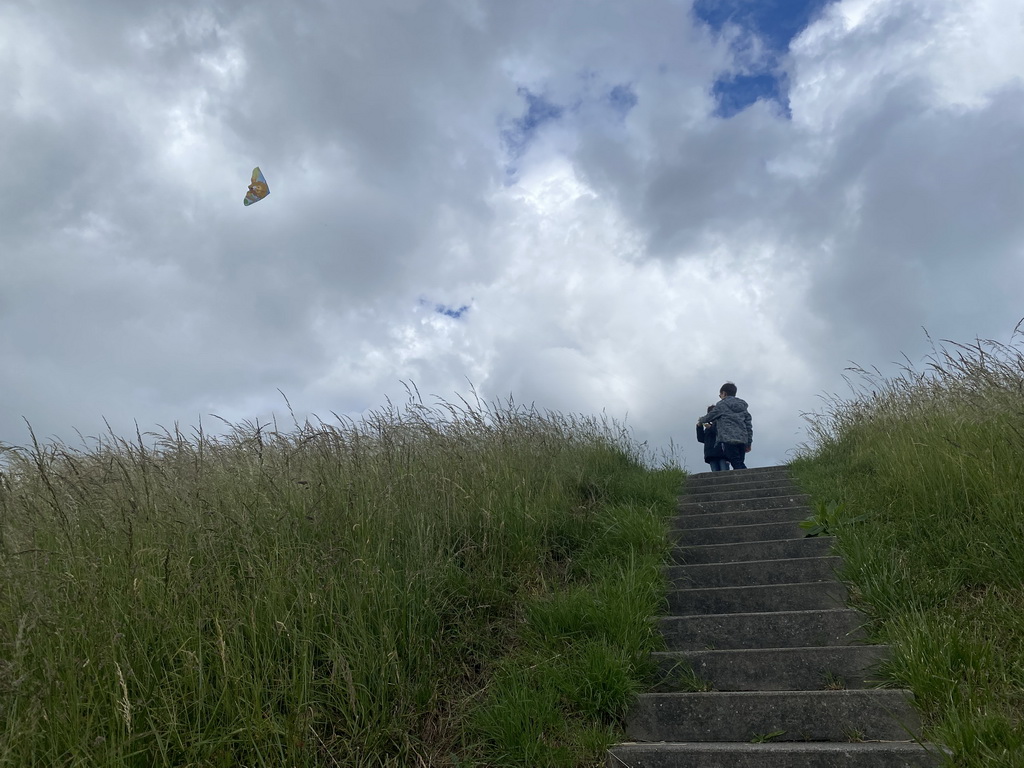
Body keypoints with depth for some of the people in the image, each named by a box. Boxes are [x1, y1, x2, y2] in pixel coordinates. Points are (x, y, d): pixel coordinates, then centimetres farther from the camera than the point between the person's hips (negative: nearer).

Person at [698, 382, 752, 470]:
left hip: (729, 439, -7)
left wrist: (701, 420, 33)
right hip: (743, 440, 7)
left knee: (737, 464, -11)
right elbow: (748, 425, 18)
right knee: (740, 465, 9)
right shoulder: (743, 406, 20)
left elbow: (709, 417, 10)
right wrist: (749, 443, 20)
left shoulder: (721, 404, 2)